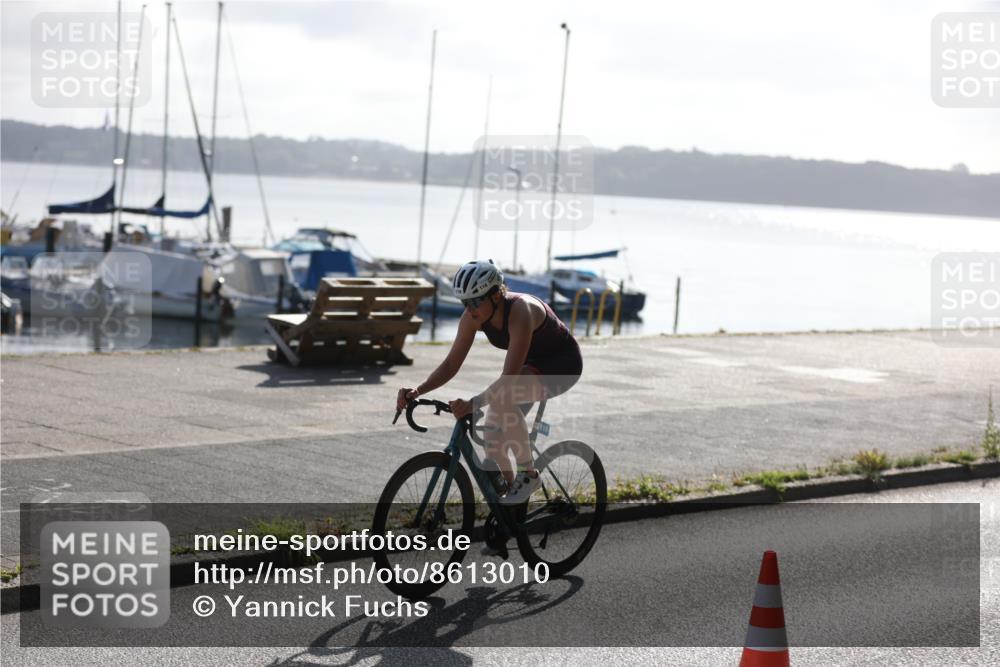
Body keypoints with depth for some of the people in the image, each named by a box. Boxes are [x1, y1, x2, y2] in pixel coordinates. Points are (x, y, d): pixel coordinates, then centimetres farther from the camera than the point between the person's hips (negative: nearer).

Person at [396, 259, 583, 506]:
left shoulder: (520, 311, -36)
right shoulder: (473, 316, -16)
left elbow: (510, 378, -41)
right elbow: (451, 364, -12)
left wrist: (473, 404, -53)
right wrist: (418, 390, -28)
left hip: (562, 364, -8)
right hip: (531, 363, 8)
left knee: (502, 399, -31)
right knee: (495, 431, -4)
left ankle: (528, 474, -17)